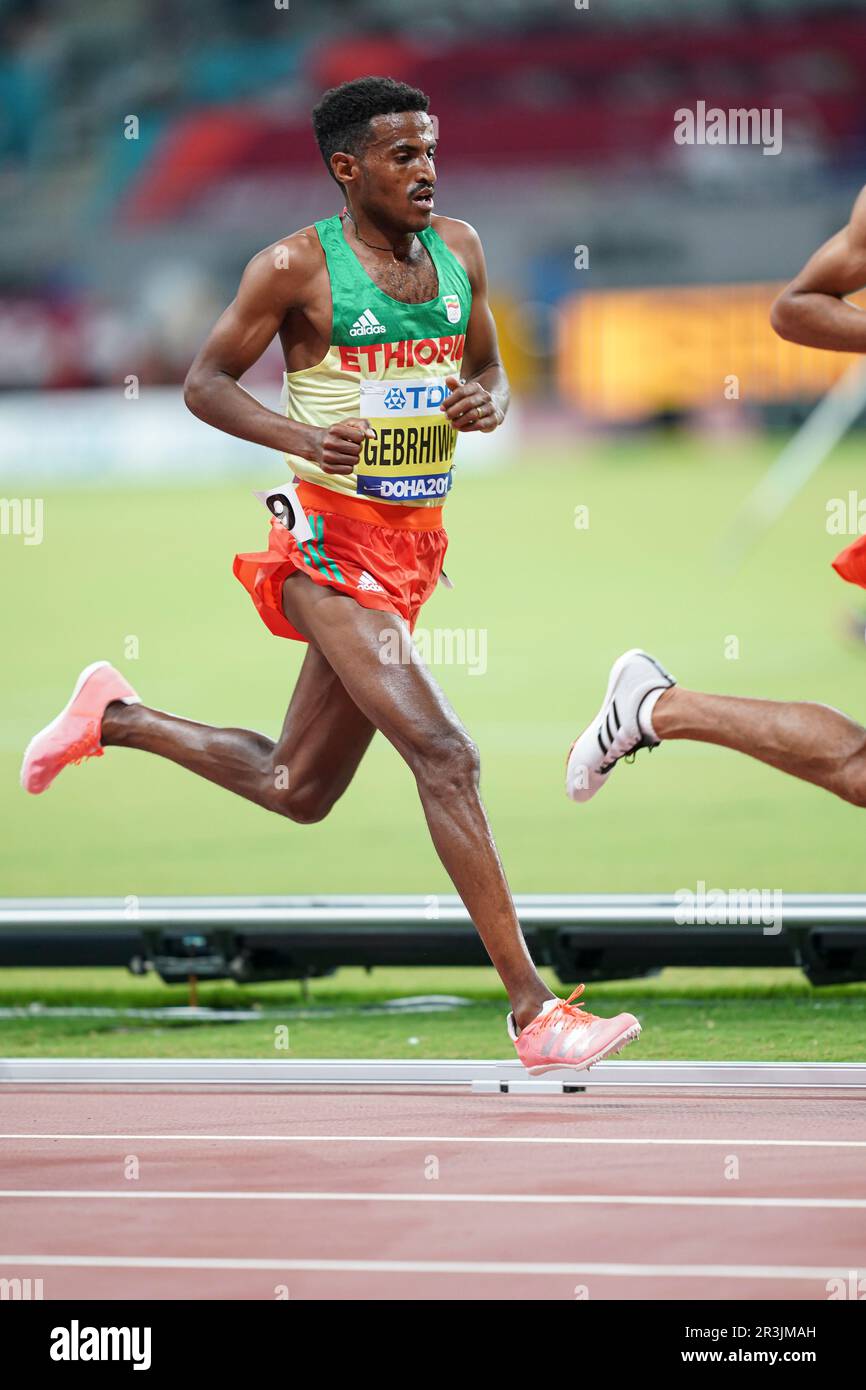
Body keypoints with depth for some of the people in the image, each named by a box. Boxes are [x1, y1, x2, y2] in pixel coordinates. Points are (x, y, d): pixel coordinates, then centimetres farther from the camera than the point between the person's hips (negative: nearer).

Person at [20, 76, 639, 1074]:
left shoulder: (458, 250, 9)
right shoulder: (297, 268, -9)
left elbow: (484, 365, 21)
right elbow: (205, 382, -3)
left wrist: (488, 401, -4)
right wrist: (299, 435, -21)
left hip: (414, 548, 8)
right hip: (335, 544, -8)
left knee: (297, 791, 17)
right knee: (444, 757, -19)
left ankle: (116, 718, 39)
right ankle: (531, 1011, -20)